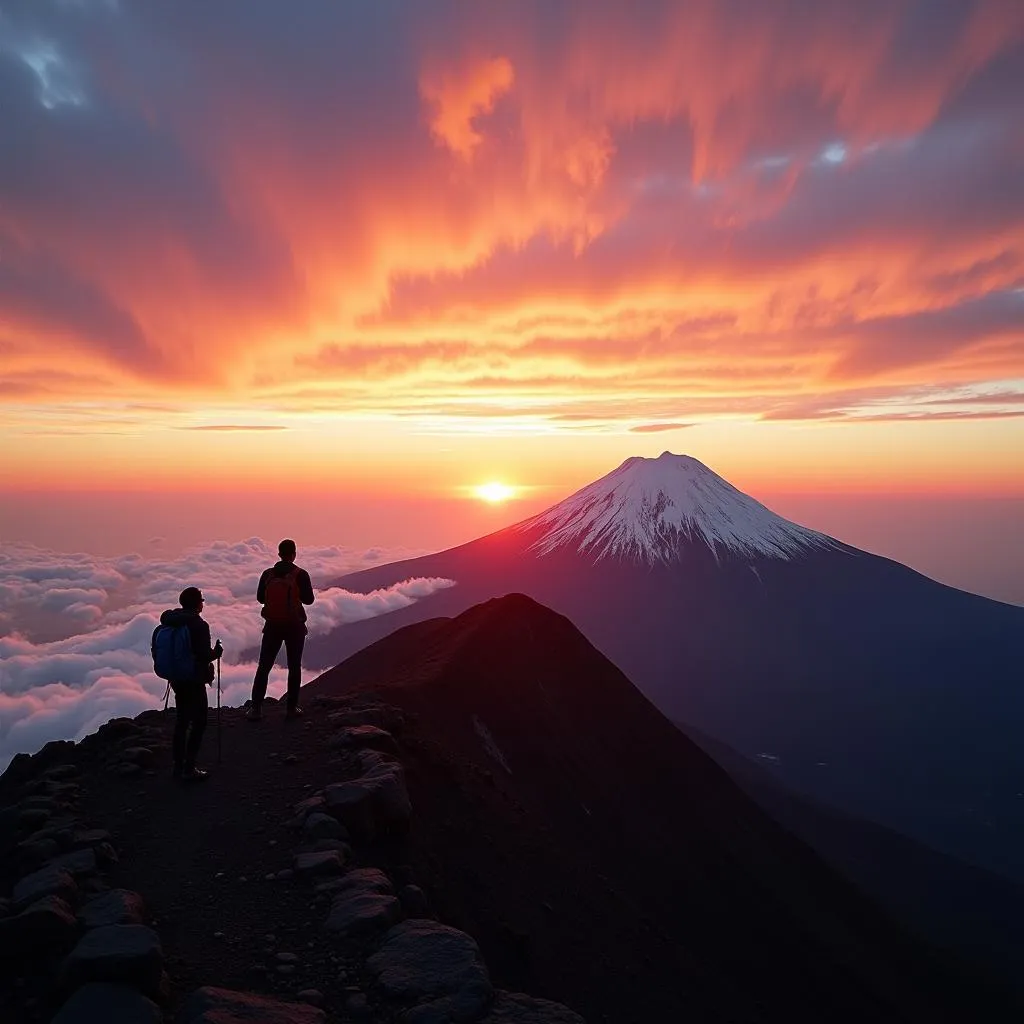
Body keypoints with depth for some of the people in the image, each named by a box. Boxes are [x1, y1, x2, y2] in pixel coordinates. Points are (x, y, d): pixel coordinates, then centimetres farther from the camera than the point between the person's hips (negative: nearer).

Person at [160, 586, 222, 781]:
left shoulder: (170, 622, 2)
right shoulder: (199, 625, -19)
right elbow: (205, 655, -18)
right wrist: (217, 652, 2)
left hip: (176, 678, 7)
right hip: (194, 680, -7)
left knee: (182, 720, 18)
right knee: (198, 722, 3)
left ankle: (179, 765, 25)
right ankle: (189, 769, 3)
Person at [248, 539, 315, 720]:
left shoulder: (268, 574, -3)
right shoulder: (301, 575, -12)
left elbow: (260, 598, 6)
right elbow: (309, 599, -6)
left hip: (272, 626, 2)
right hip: (294, 627, -2)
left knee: (264, 667, 10)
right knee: (294, 667, 10)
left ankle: (256, 708, 9)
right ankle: (292, 707, 13)